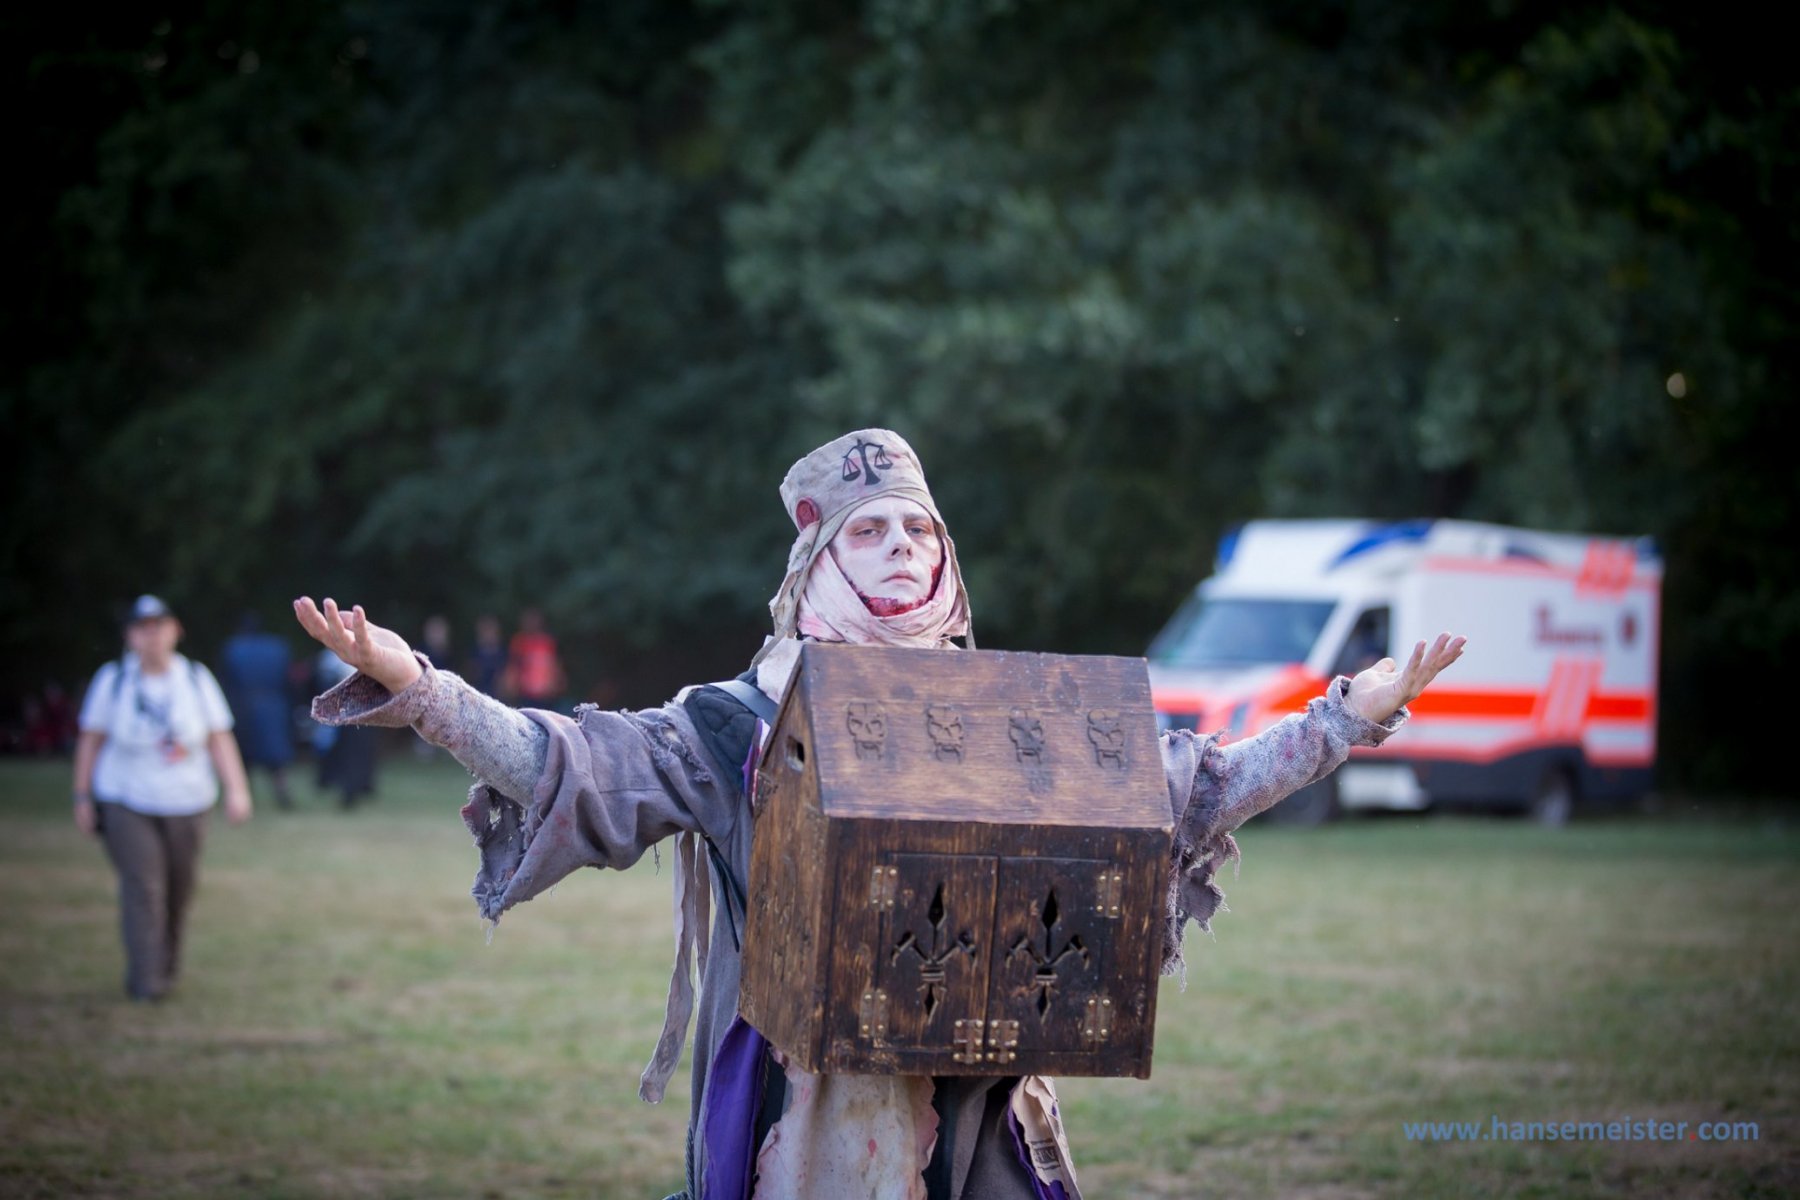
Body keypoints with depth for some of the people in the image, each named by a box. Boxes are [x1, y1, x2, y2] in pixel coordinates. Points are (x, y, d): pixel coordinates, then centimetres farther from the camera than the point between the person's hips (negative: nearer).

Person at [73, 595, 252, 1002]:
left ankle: (168, 966, 25)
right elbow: (90, 740, 4)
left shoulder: (196, 679, 4)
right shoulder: (112, 680, 0)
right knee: (142, 888, -13)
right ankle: (145, 980, -12)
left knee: (180, 889, 5)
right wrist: (82, 797, 2)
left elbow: (220, 739, 3)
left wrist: (236, 789, -7)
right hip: (126, 804, -2)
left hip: (186, 804, 2)